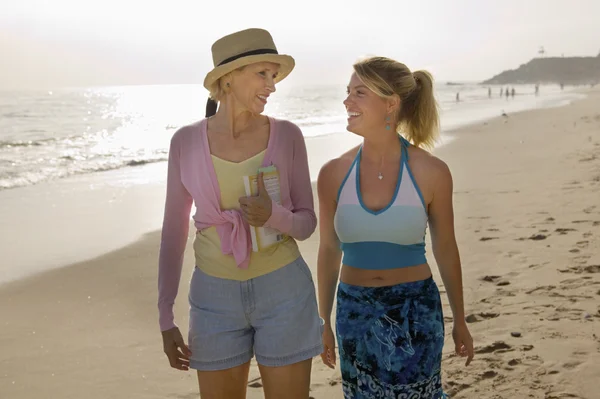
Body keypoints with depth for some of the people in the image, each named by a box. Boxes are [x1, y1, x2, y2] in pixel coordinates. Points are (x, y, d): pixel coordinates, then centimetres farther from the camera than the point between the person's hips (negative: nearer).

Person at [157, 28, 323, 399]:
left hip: (284, 292, -1)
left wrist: (274, 217, -24)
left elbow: (307, 224, 0)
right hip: (216, 297, 1)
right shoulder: (187, 141, -4)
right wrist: (166, 317, 1)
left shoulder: (287, 135, -6)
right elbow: (173, 230, 2)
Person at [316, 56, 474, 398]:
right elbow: (330, 250, 6)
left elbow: (446, 249, 2)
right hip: (355, 314, 2)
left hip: (416, 312, -2)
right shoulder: (334, 174, -5)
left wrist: (460, 321, 11)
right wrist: (324, 322, 13)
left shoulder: (431, 173, -10)